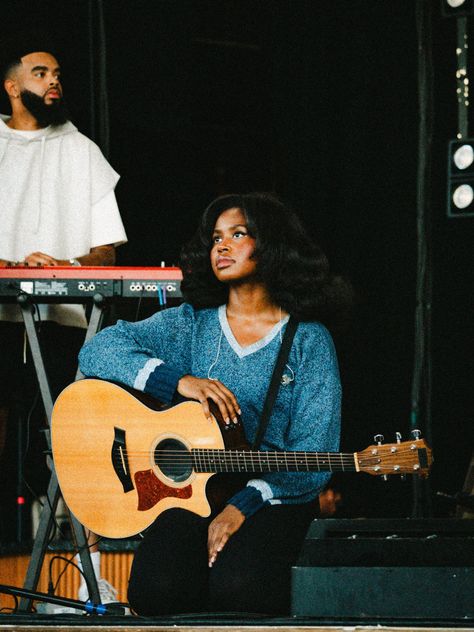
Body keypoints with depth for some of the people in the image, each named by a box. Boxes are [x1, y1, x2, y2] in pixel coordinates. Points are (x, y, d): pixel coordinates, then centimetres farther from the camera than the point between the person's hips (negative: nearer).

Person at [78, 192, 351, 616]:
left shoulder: (308, 341, 3)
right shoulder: (190, 325, 11)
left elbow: (313, 457, -4)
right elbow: (97, 351, -2)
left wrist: (245, 504, -18)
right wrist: (179, 381, -16)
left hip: (274, 498, -2)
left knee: (238, 589, -32)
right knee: (156, 591, -28)